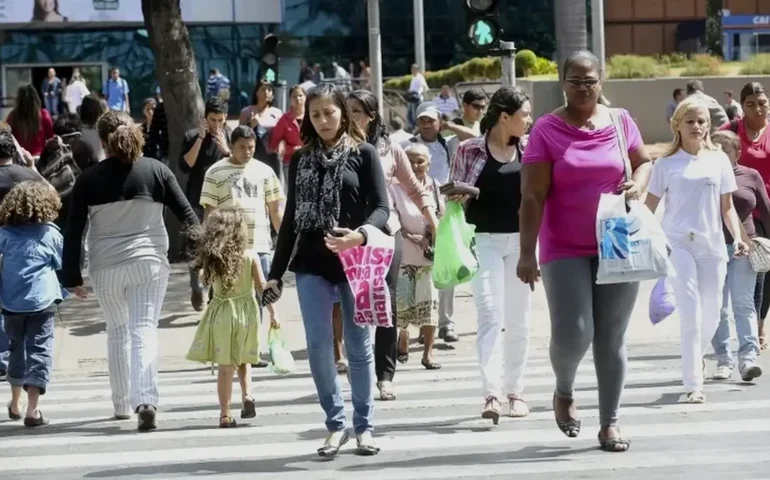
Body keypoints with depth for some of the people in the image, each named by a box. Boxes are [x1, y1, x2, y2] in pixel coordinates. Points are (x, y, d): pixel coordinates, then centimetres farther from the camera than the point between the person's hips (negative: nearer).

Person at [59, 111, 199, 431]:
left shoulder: (89, 179, -1)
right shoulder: (156, 171, 0)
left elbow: (73, 231, -1)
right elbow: (186, 215, 1)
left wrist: (71, 276, 5)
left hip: (105, 267, 1)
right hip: (149, 261, -1)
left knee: (117, 331, 18)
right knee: (145, 330, -4)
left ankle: (122, 404, 24)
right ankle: (146, 401, -22)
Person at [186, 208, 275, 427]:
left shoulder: (212, 259, -6)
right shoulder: (251, 257, -7)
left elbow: (204, 280, 8)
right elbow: (262, 287, -7)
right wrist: (272, 313, -1)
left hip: (221, 314, 0)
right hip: (246, 313, 0)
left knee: (225, 366, 3)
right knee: (243, 361, 19)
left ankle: (225, 414, 2)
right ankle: (247, 395, -2)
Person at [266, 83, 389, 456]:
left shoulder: (363, 154, 1)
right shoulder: (300, 159, 11)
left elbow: (381, 207, -6)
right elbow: (291, 217, 13)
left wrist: (360, 234, -27)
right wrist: (276, 271, 11)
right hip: (311, 265, 3)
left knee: (358, 346, 4)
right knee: (318, 346, -3)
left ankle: (363, 426, 14)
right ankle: (336, 423, 8)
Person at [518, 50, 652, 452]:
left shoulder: (621, 122, 4)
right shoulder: (546, 130, -5)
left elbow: (644, 162, 19)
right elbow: (532, 197, -8)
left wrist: (637, 185, -4)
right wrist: (527, 253, -14)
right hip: (565, 250, -3)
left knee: (612, 339, 5)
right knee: (572, 334, -11)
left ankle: (609, 422, 16)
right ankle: (564, 391, 21)